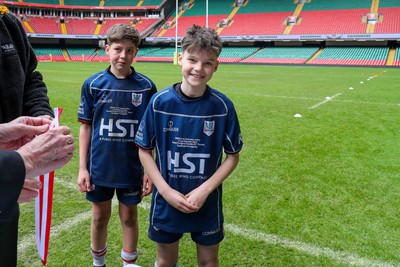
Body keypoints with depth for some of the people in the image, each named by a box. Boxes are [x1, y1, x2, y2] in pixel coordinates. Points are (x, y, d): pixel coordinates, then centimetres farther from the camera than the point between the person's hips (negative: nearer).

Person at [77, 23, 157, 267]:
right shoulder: (93, 84, -5)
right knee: (100, 216, 16)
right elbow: (86, 126, 1)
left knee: (129, 217, 14)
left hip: (133, 167, 0)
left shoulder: (146, 86, -6)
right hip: (99, 167, 1)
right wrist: (82, 167, -1)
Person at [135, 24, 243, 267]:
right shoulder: (160, 101, -11)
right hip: (166, 201, 0)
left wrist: (205, 190, -14)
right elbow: (144, 150, -4)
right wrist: (166, 191, -12)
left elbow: (233, 156, -4)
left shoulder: (223, 106, -12)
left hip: (207, 203, 0)